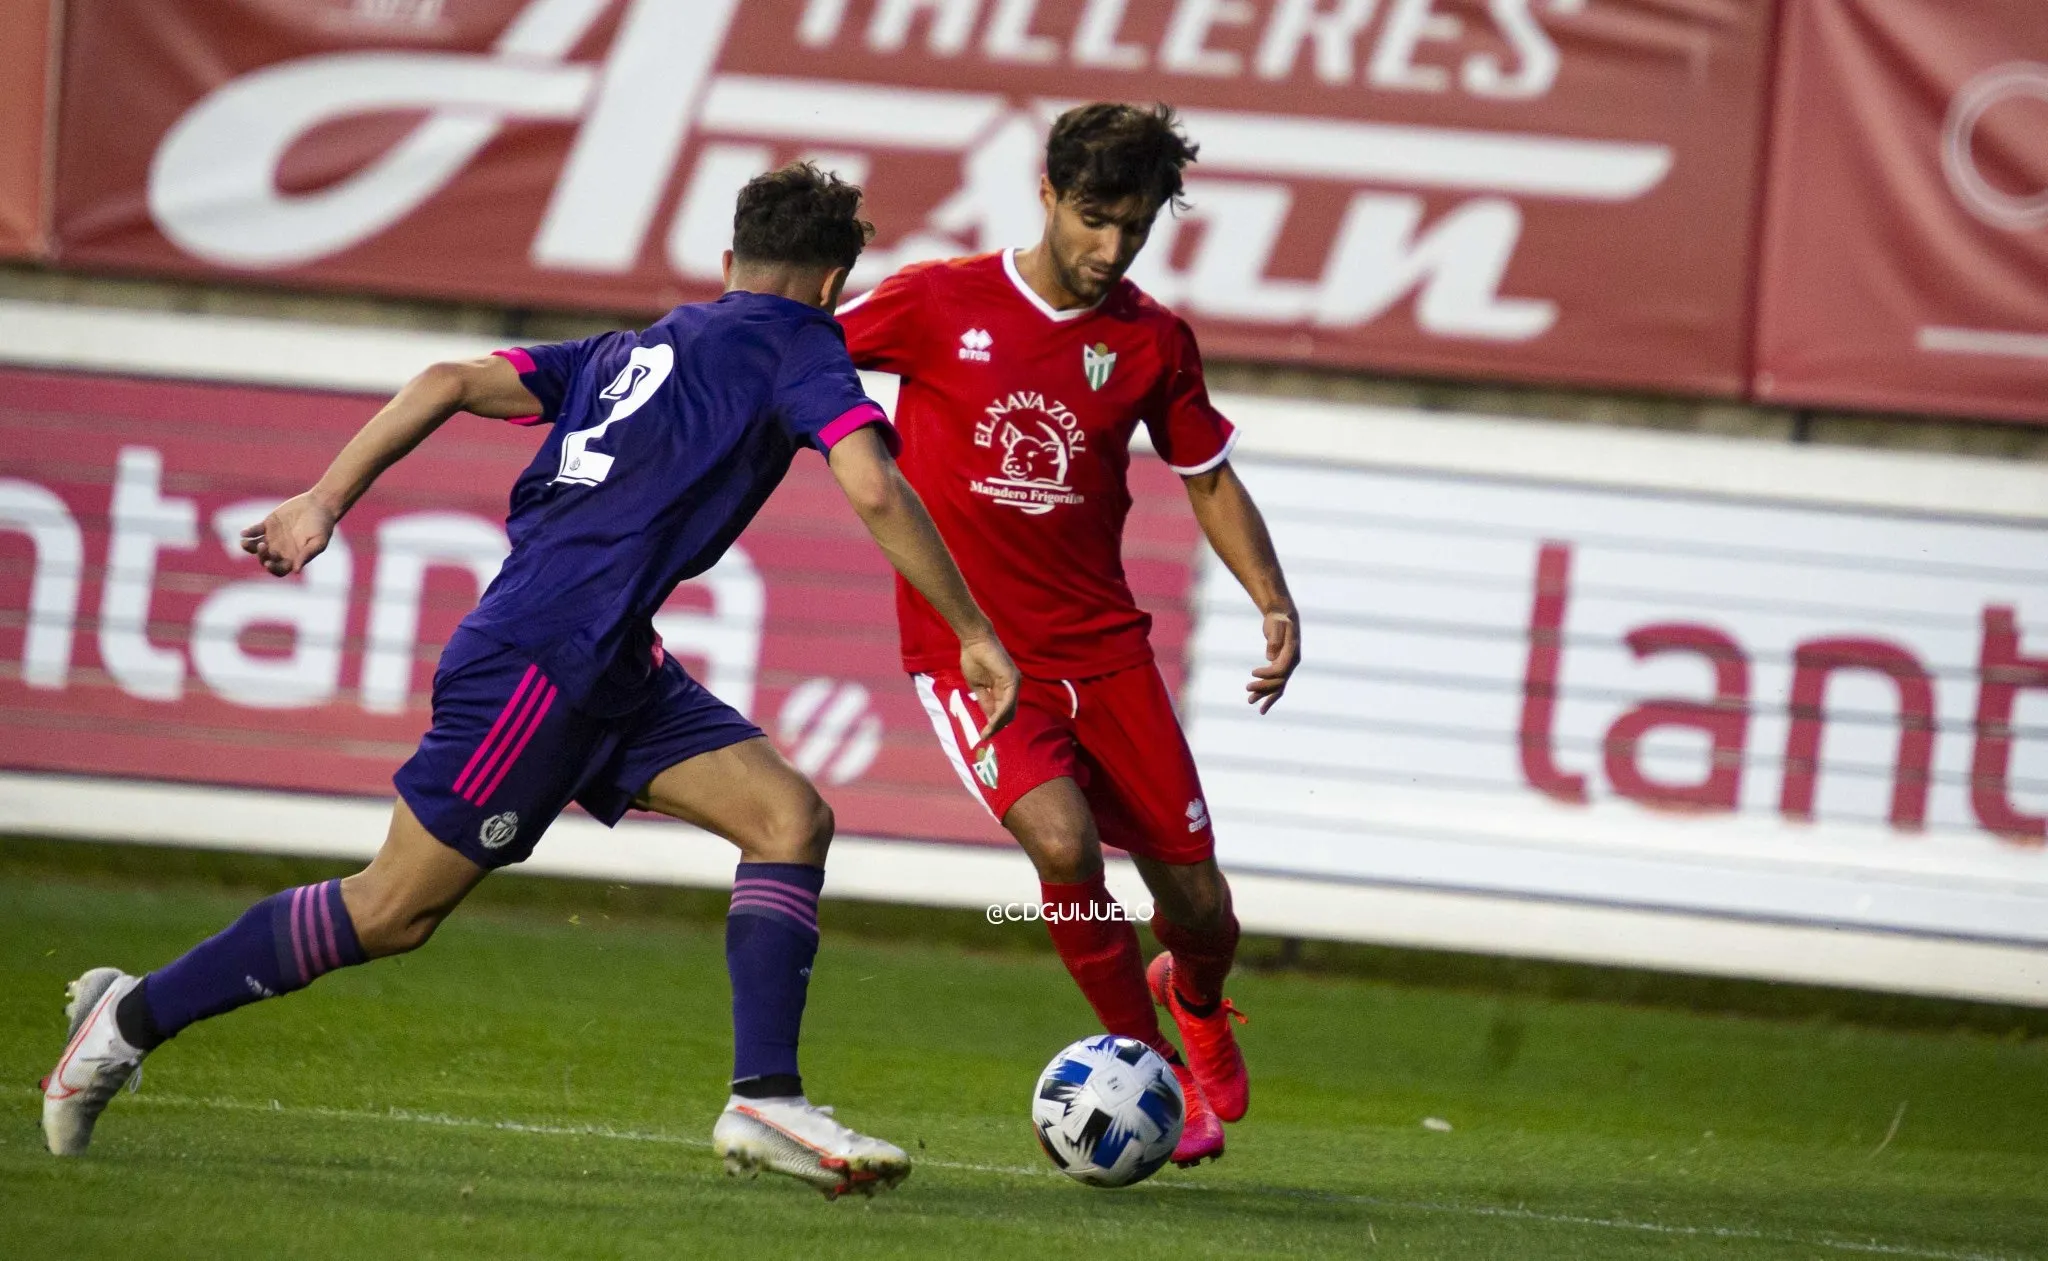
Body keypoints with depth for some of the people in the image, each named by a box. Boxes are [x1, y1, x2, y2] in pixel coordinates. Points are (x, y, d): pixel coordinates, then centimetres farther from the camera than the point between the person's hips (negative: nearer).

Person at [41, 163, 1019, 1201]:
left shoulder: (635, 349, 23)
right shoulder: (799, 344, 2)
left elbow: (455, 382, 13)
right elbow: (872, 489, -14)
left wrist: (323, 503, 9)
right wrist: (973, 634, -7)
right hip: (545, 658, -9)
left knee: (792, 817, 1)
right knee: (396, 906, -1)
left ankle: (765, 1100, -8)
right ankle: (135, 1016, 9)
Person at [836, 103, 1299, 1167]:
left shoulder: (1152, 342, 2)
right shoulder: (939, 303, -7)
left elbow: (1209, 479, 13)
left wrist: (1274, 602, 0)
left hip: (1103, 647, 3)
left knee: (1199, 908, 2)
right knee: (1063, 843, -28)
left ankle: (1197, 1010, 42)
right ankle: (1152, 1071, -4)